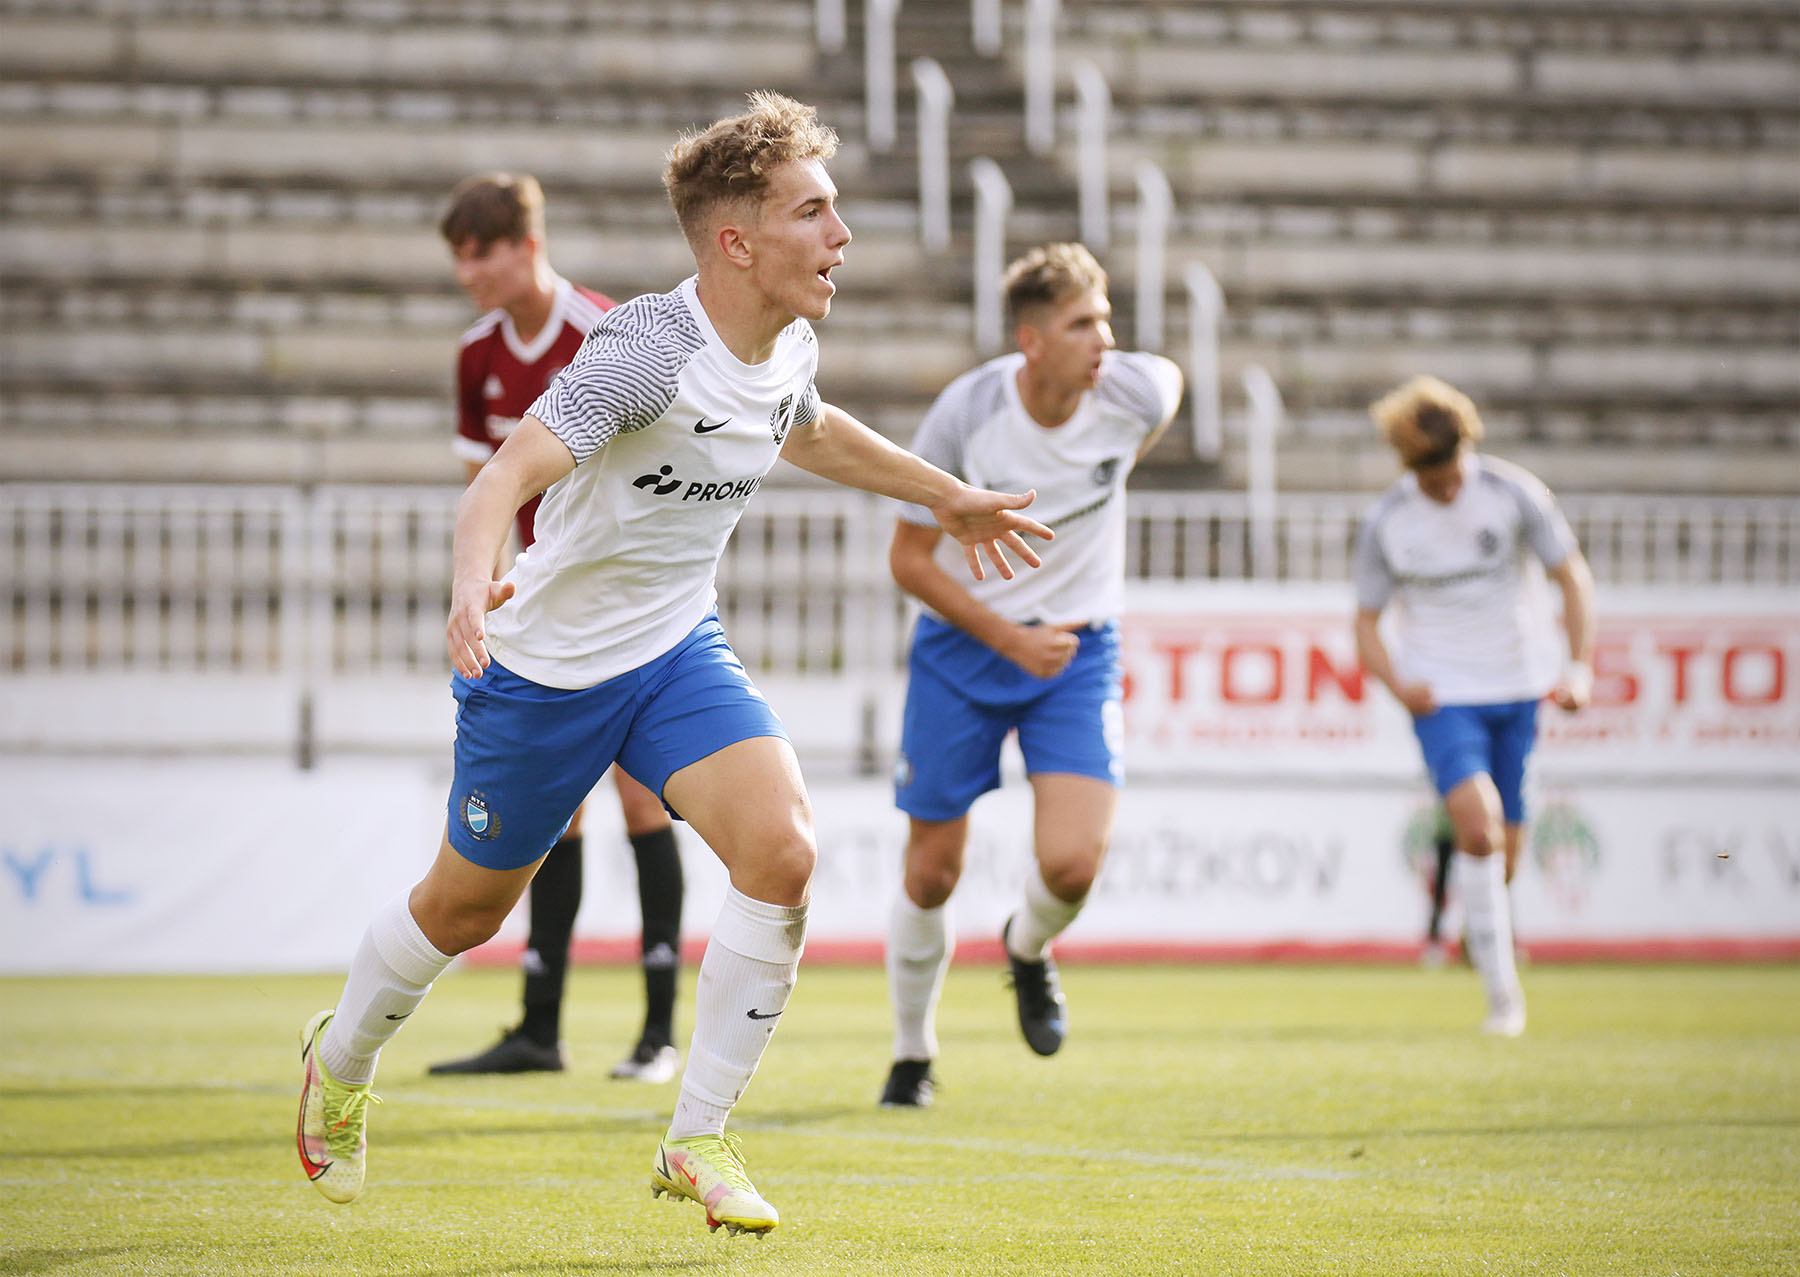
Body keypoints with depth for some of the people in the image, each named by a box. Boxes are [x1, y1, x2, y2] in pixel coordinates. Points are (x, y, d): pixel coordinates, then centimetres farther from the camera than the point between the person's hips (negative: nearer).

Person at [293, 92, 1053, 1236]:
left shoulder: (791, 349, -4)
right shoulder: (647, 348, -28)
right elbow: (509, 473, -38)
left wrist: (950, 498, 31)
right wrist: (472, 586, -58)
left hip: (680, 649, 5)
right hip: (545, 667, -5)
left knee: (784, 853, -18)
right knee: (468, 906, 12)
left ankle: (700, 1142, -5)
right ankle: (341, 1065, 45)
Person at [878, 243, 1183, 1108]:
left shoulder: (1133, 395, -15)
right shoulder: (964, 412, -20)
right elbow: (909, 558, -11)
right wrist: (1011, 638, -19)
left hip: (1077, 648, 1)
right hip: (962, 646, -1)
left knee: (1071, 861, -17)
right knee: (932, 873, 4)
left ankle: (1028, 949, 20)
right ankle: (912, 1055, 27)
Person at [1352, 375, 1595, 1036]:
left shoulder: (1514, 493, -6)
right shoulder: (1384, 523, -4)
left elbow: (1572, 575, 2)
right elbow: (1366, 620, 5)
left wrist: (1578, 667, -10)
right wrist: (1398, 685, -14)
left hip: (1519, 686, 2)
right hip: (1442, 693, -2)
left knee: (1505, 848, 4)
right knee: (1477, 826, -23)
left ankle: (1485, 929, 37)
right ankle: (1501, 987, -16)